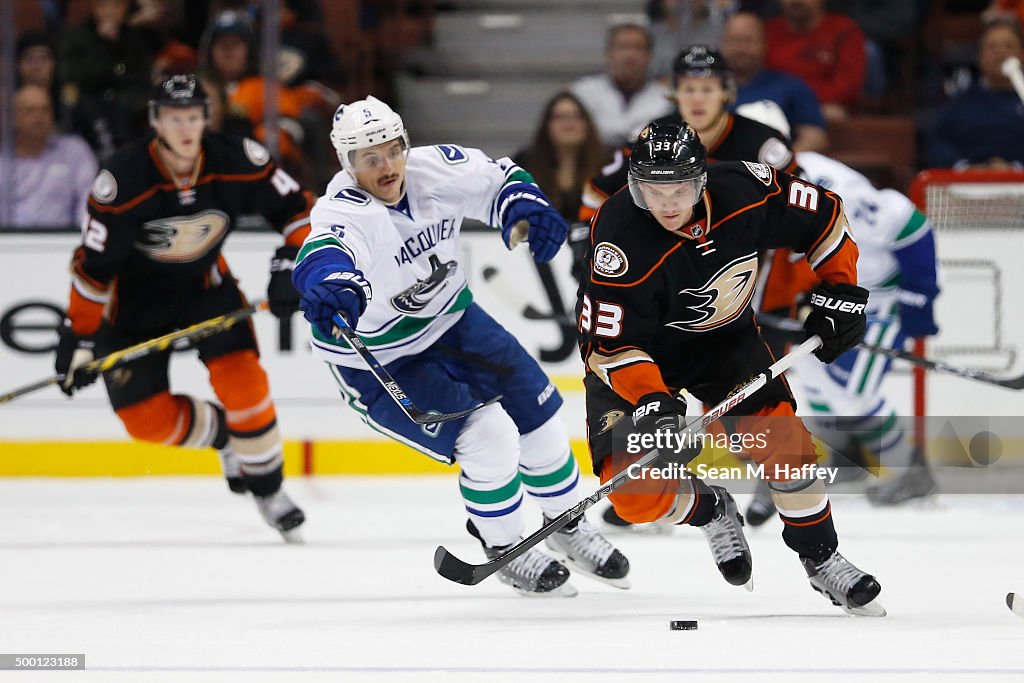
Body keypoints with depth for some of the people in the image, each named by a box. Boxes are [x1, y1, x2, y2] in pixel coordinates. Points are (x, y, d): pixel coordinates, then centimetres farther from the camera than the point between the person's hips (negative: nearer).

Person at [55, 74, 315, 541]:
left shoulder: (236, 162, -21)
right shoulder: (123, 182, -29)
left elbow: (298, 210, -8)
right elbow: (93, 266, -21)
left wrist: (290, 267, -22)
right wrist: (80, 339, -21)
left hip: (205, 283, 1)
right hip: (135, 297, -1)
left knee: (241, 379, -18)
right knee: (146, 416, -7)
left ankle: (268, 488, 1)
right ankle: (220, 434, 25)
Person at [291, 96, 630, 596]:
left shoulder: (435, 169, -15)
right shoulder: (342, 212, -32)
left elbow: (497, 179, 1)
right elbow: (326, 254, -55)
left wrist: (524, 208, -21)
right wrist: (332, 283, -78)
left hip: (448, 320, 6)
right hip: (377, 361, -6)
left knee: (537, 417, 9)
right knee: (488, 436, -18)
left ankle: (569, 527, 35)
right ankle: (503, 550, 7)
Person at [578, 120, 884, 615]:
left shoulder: (744, 191, -24)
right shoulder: (621, 239, -34)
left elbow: (823, 217, -4)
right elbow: (610, 343, -29)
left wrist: (841, 290, -7)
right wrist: (649, 400, -43)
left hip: (723, 334, 3)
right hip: (636, 352, -2)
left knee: (782, 440, -17)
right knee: (640, 493, -17)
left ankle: (822, 559, 6)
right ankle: (712, 513, 17)